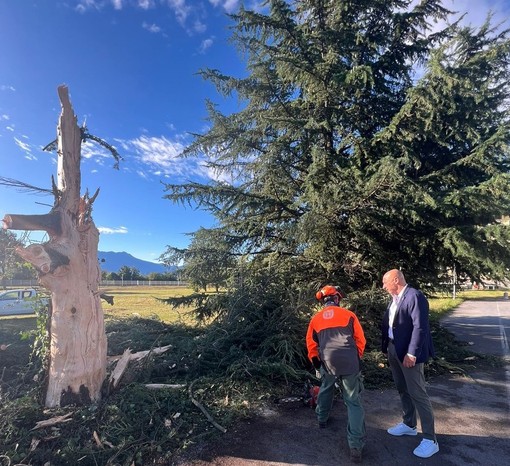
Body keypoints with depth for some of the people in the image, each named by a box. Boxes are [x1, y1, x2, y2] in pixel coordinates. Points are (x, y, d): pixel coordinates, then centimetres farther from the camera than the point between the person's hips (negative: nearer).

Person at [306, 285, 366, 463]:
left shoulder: (316, 318, 10)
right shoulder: (349, 315, 5)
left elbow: (311, 343, 14)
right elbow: (360, 340, 8)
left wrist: (316, 362, 27)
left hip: (328, 362, 2)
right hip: (349, 363, -2)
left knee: (325, 388, 30)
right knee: (353, 402, 8)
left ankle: (321, 419, 46)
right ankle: (356, 445, 3)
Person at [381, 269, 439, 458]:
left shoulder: (415, 296, -18)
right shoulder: (394, 298, 9)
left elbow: (420, 327, -23)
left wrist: (411, 354, -23)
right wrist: (386, 347, 9)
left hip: (409, 353, -9)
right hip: (393, 350, 9)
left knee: (418, 394, 0)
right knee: (402, 390, 20)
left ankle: (430, 440, 14)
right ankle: (408, 425, 38)